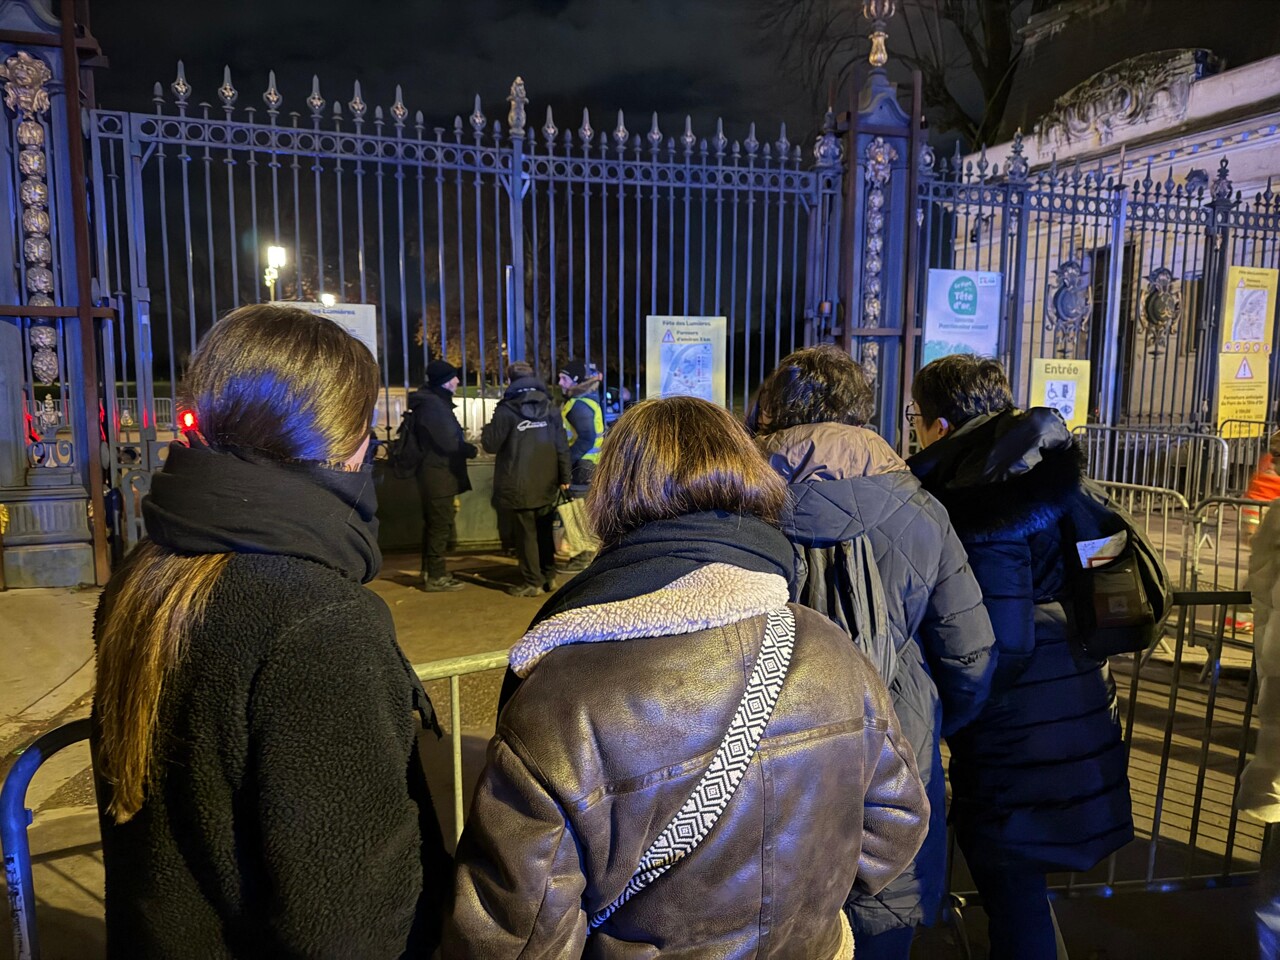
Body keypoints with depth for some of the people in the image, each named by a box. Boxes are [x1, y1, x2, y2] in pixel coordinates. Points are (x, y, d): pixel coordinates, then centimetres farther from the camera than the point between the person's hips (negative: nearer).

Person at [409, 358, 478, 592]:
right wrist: (472, 450, -6)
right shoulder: (433, 405, -17)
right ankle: (436, 577, 2)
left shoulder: (432, 402, 16)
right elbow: (448, 443, -21)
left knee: (434, 525, 16)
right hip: (439, 476, -10)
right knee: (440, 526, -4)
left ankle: (430, 572, 26)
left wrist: (465, 447, 5)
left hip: (435, 475, 10)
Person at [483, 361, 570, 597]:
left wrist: (486, 431, 16)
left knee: (526, 533, 2)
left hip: (520, 485, -5)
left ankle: (532, 582, 6)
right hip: (546, 484, 5)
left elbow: (491, 445, -5)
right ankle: (549, 576, 22)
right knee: (544, 531, 16)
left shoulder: (506, 409, -9)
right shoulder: (550, 408, 5)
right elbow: (562, 445, 3)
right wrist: (564, 476, 9)